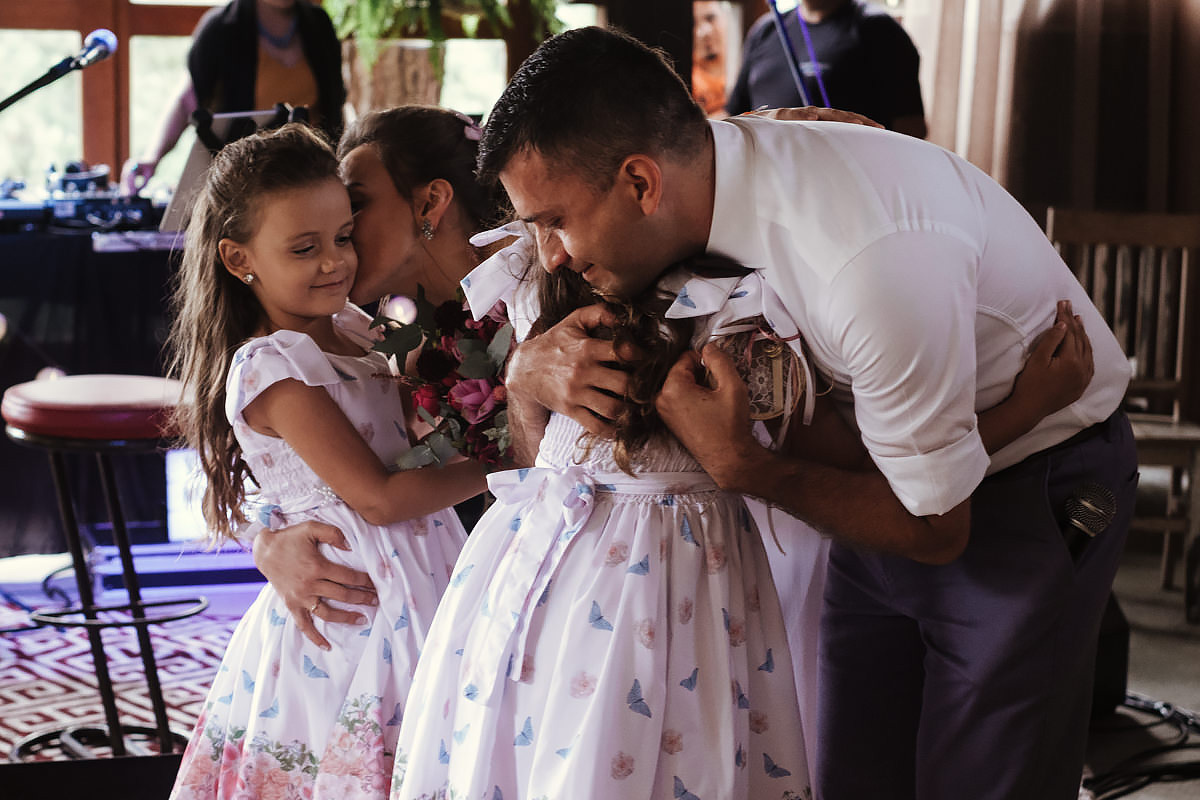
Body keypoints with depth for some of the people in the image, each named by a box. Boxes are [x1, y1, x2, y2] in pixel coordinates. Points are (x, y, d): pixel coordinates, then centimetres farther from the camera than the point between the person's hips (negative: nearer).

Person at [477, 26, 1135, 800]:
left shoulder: (873, 256, -38)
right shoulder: (694, 176, -16)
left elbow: (933, 531, -24)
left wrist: (739, 466, -29)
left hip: (1036, 488, -6)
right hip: (896, 473, 7)